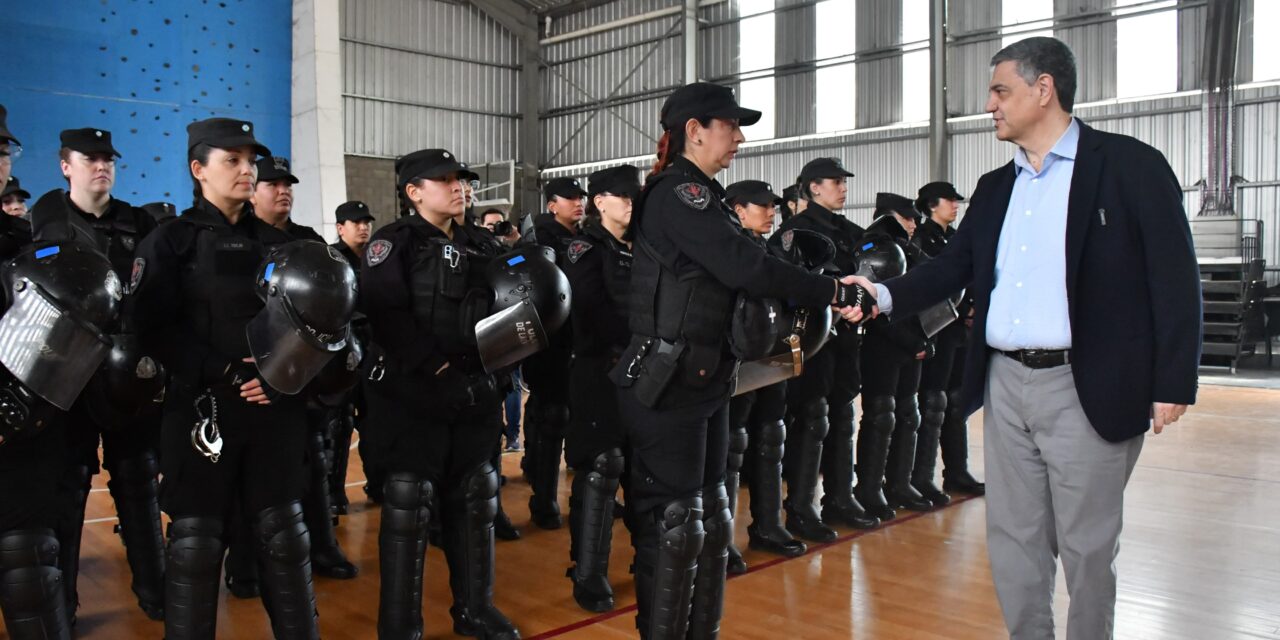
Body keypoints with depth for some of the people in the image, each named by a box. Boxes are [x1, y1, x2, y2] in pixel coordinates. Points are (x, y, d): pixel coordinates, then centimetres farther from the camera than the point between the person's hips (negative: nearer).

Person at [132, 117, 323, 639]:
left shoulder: (277, 242, 13)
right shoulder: (170, 242, 2)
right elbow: (155, 329, -8)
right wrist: (225, 375, -17)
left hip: (277, 408, 3)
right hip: (202, 408, -3)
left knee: (284, 532, 9)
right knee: (196, 540, 3)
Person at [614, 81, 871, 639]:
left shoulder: (699, 195, 17)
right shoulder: (677, 193, -13)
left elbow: (734, 274, 14)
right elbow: (745, 267, -22)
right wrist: (834, 293, -15)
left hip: (705, 381, 10)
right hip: (667, 385, -10)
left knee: (710, 518, 15)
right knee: (673, 523, -2)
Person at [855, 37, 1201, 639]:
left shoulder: (1132, 166, -5)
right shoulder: (994, 188, 14)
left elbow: (1174, 279, -7)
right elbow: (953, 266, 10)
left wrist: (1173, 383, -11)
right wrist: (885, 295, -7)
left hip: (1086, 388, -5)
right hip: (1005, 384, 6)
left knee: (1086, 545, 6)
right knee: (1012, 539, 14)